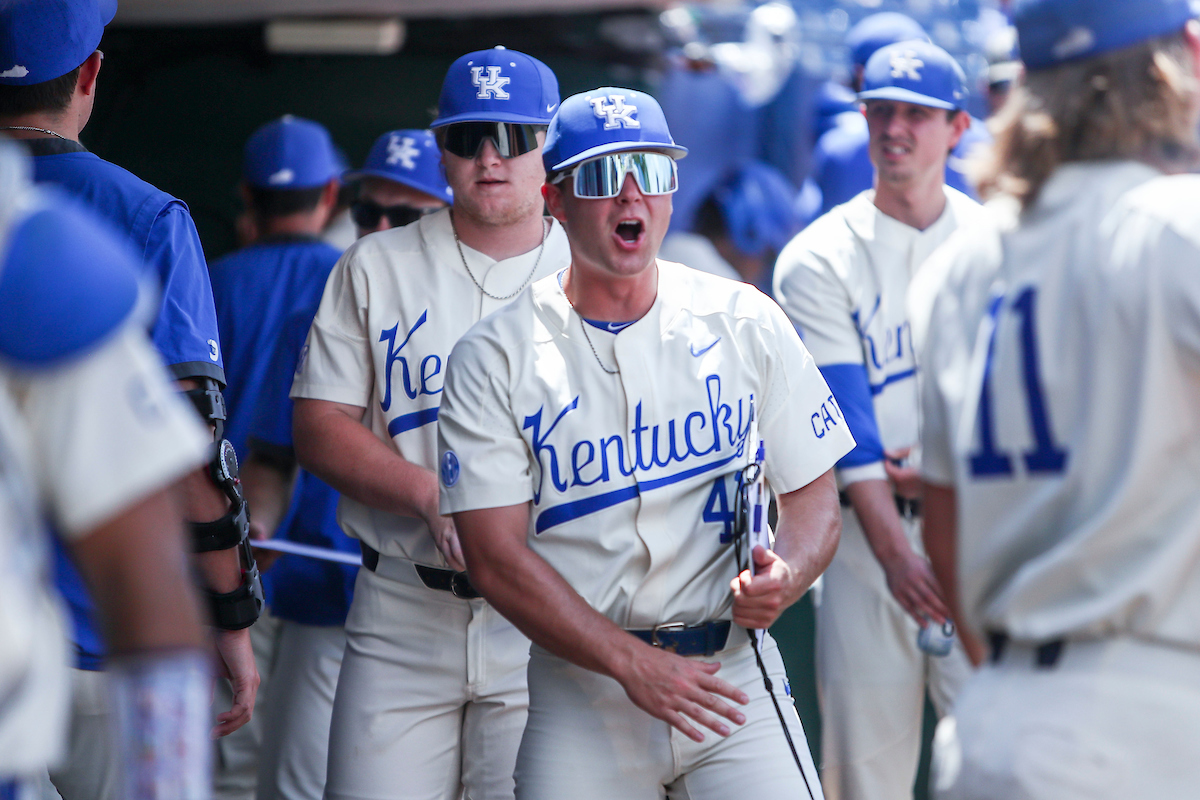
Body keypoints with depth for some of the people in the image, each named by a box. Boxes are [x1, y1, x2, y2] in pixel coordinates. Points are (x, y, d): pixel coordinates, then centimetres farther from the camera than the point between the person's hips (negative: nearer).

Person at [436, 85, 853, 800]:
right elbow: (497, 556, -7)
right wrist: (632, 661, -15)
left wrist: (784, 577, -14)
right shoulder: (493, 358, -1)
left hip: (734, 668, 1)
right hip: (581, 682, 0)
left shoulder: (746, 323, 6)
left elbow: (814, 493, 9)